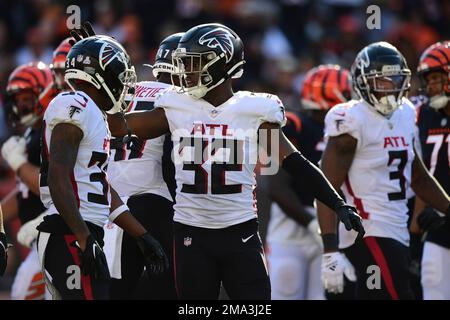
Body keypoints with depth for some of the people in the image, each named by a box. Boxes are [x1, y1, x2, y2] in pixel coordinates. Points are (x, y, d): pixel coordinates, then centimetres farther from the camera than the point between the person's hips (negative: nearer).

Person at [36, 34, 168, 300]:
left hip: (83, 236, 10)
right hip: (70, 238, -10)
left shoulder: (93, 115, 21)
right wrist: (84, 239, -23)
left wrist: (143, 237, 23)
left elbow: (103, 189, 24)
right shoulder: (76, 108, -10)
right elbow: (58, 178, -19)